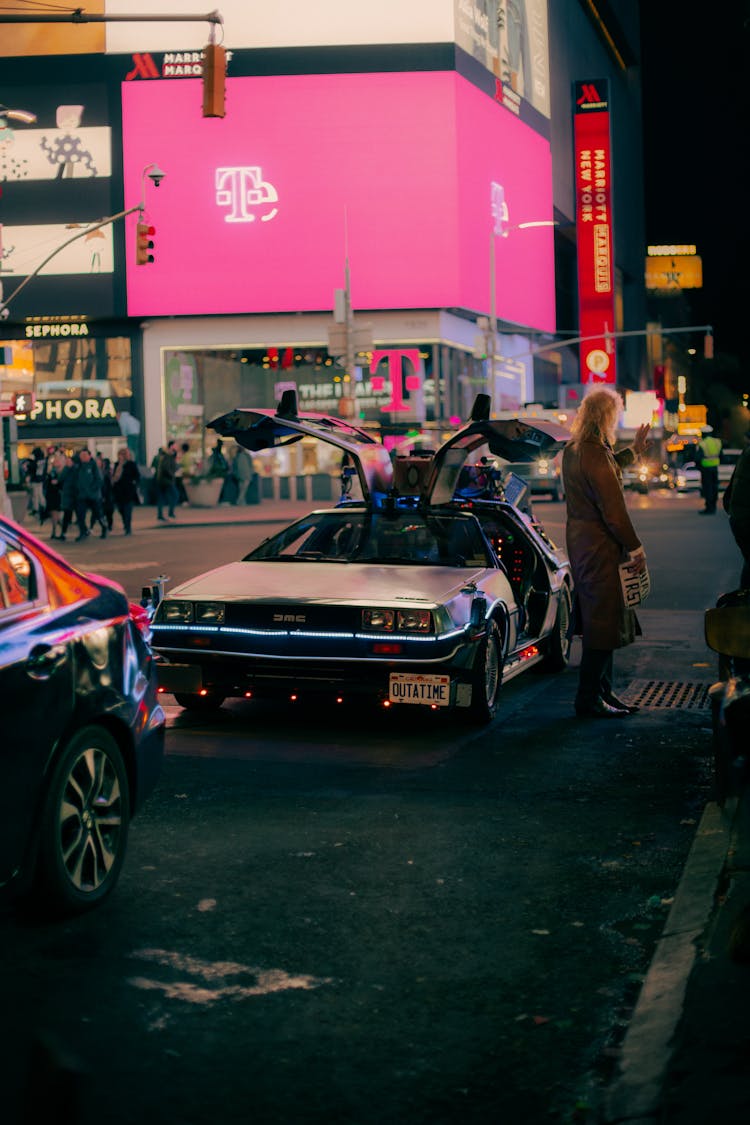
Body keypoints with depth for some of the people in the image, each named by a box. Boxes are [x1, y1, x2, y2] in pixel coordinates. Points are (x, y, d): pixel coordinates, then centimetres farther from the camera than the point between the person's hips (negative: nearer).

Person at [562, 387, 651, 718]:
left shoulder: (573, 451, 8)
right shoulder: (596, 456, -22)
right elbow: (613, 511, -21)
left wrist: (633, 451, 32)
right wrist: (635, 547, -12)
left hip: (581, 541, 10)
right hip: (601, 548, -10)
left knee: (598, 624, 18)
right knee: (603, 626, -2)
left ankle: (602, 692, 26)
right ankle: (589, 700, 4)